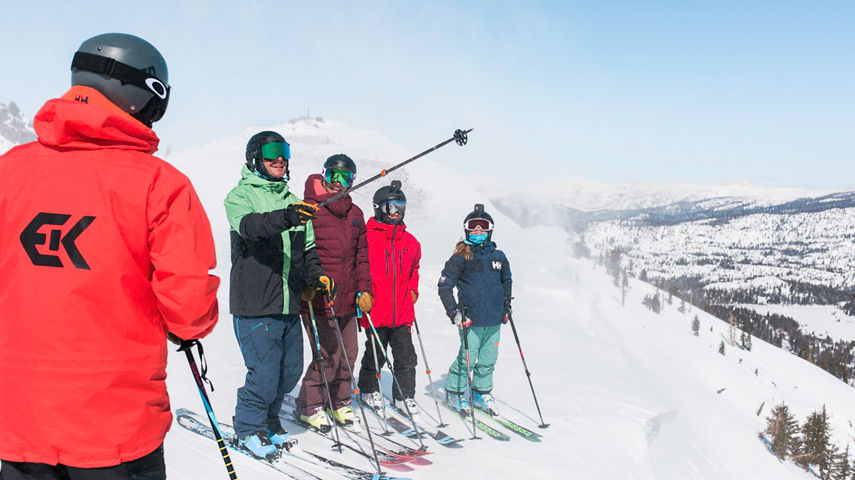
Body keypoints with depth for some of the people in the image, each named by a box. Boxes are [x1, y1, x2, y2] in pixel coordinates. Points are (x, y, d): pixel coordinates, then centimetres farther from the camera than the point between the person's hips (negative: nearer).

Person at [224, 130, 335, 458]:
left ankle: (268, 418, 34)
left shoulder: (293, 201, 18)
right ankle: (248, 428, 18)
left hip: (290, 306, 6)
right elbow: (247, 224, -25)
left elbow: (306, 248, 20)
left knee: (291, 370, 11)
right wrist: (285, 218, -43)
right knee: (265, 373, -6)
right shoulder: (241, 194, -2)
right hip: (255, 306, -6)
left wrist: (316, 275, 1)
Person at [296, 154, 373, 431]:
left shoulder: (355, 214, 14)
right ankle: (310, 405, 16)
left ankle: (339, 402, 31)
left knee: (348, 353, 11)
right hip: (317, 297, -6)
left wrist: (364, 289, 12)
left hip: (347, 298, 6)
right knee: (328, 356, -6)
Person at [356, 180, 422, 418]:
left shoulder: (410, 241, 9)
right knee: (374, 356, 12)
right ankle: (369, 390, 34)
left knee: (406, 358, 8)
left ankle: (404, 395, 23)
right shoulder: (366, 237, -8)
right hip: (374, 312, -4)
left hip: (402, 313, 4)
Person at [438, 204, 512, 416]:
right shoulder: (460, 258, -5)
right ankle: (454, 391, 18)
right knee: (467, 358, -3)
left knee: (488, 360, 12)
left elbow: (506, 281, 27)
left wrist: (506, 306, 25)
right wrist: (453, 311, -10)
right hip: (471, 319, -5)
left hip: (494, 320, 5)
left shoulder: (498, 257, 9)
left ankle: (482, 393, 30)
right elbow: (444, 285, -4)